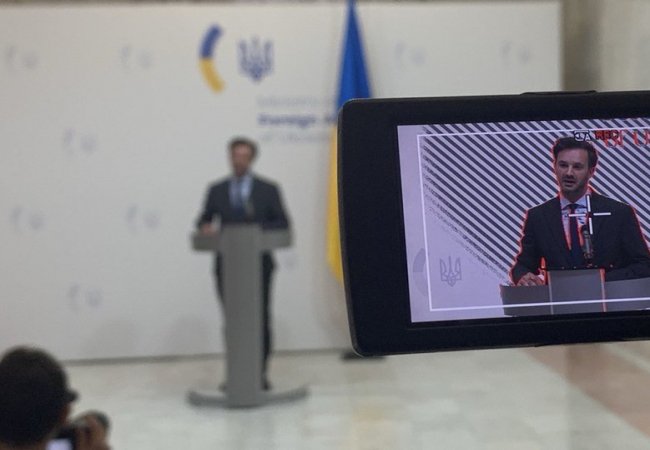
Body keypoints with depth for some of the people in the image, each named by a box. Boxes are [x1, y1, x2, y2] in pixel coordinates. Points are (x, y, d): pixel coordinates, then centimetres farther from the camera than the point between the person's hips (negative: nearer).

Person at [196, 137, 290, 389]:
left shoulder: (268, 190, 5)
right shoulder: (216, 191, 10)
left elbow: (282, 223, 2)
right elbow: (204, 219, 14)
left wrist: (260, 229, -16)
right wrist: (205, 227, -10)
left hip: (259, 264, -1)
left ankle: (261, 372, 8)